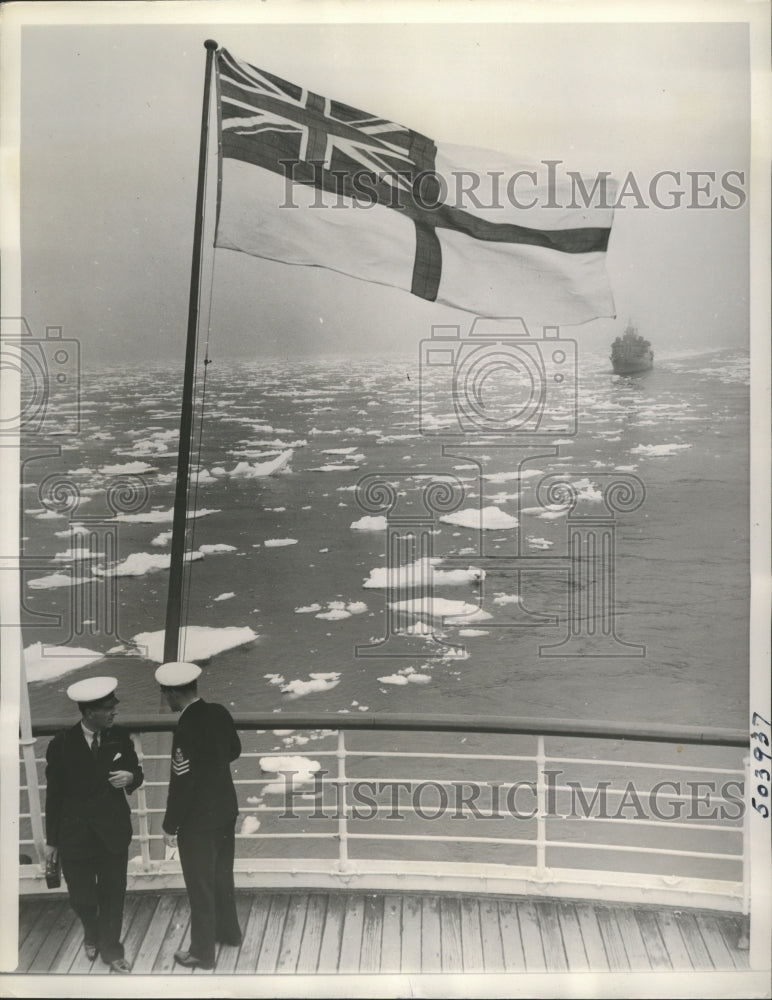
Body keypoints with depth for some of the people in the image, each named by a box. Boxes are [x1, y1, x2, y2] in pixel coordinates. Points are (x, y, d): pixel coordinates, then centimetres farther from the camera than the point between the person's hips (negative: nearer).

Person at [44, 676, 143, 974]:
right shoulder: (61, 745, -14)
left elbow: (136, 771, 5)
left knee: (113, 894, 12)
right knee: (81, 897, 12)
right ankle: (91, 933, 46)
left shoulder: (120, 737, -8)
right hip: (75, 835, -1)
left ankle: (110, 949, 35)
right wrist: (51, 840, 0)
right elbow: (54, 794, -6)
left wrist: (131, 776, -20)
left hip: (114, 832, 1)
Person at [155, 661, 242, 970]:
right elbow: (234, 750, 11)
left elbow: (181, 784, -23)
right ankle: (228, 931, 44)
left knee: (200, 886, 10)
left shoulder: (186, 729, -29)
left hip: (198, 820, -7)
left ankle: (202, 952, 27)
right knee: (222, 875, 25)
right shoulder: (220, 713, -6)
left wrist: (170, 826, -11)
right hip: (226, 809, 8)